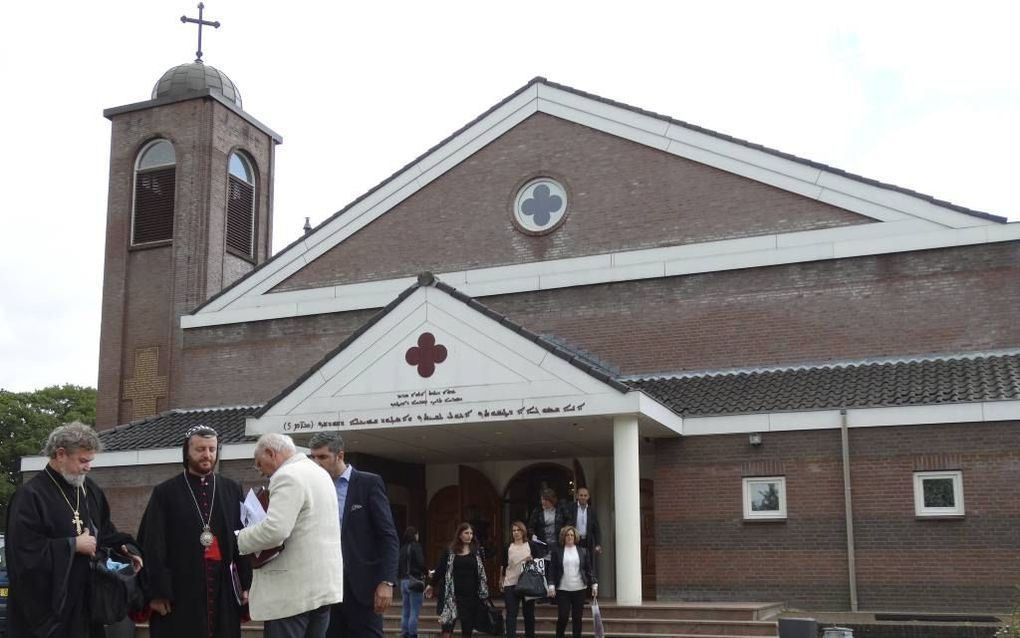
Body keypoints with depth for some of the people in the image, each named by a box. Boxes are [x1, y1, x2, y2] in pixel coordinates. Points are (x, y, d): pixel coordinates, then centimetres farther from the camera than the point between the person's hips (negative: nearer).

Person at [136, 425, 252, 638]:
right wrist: (157, 592, -7)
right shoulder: (165, 493, 3)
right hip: (179, 592, -2)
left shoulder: (232, 490, 11)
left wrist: (246, 584, 1)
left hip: (224, 591, 2)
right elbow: (153, 546, -1)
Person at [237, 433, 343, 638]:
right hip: (322, 583, 9)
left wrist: (239, 539, -8)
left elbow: (274, 530, -24)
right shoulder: (320, 473, 17)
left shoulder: (287, 476, -14)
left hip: (294, 590, -9)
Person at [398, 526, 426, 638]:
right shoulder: (416, 547, -9)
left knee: (405, 612, 11)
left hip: (404, 581, 7)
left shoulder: (402, 549, 9)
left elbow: (398, 566, 10)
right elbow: (421, 563, -16)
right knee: (414, 612, -4)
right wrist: (426, 573, 1)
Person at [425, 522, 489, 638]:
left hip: (471, 595, 2)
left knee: (468, 625, 5)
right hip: (452, 594, -1)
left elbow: (481, 572, 6)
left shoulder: (476, 551, 6)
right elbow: (440, 568, 6)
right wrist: (432, 586, 12)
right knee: (448, 623, -6)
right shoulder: (450, 551, 1)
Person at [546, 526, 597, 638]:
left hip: (579, 589, 2)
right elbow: (552, 569, 1)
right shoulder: (557, 551, 3)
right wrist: (551, 585, -7)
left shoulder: (583, 551, 7)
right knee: (563, 617, -6)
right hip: (562, 590, -2)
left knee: (577, 618, 4)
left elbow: (589, 569, 8)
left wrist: (594, 584, 0)